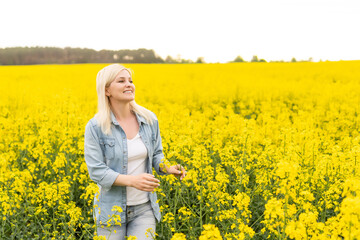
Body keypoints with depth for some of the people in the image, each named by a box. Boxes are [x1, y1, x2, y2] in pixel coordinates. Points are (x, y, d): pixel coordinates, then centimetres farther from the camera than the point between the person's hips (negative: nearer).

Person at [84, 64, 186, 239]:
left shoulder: (150, 119, -2)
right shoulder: (95, 127, -12)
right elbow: (96, 171, -14)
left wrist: (168, 168, -11)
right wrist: (132, 180, -27)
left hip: (144, 207, 2)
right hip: (112, 210, -2)